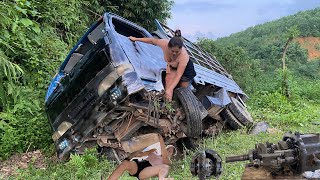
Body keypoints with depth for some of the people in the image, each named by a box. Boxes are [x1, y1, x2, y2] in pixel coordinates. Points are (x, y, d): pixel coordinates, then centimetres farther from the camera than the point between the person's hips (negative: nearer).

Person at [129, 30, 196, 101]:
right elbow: (152, 40, -14)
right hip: (172, 67, 3)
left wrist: (170, 89, -52)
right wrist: (136, 39, -2)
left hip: (185, 69, -3)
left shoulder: (184, 56, -42)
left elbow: (178, 75, -43)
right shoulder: (165, 43, -34)